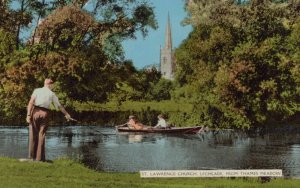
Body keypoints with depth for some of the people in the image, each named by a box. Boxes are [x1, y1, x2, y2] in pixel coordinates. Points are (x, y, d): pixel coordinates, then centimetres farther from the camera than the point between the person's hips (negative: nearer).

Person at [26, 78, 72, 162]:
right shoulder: (52, 94, 8)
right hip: (45, 114, 0)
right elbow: (60, 106, 16)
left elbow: (31, 102, -6)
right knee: (41, 135, 6)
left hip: (35, 112, 0)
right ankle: (39, 157, 5)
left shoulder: (37, 90, 6)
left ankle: (32, 156, 9)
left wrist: (28, 115, -8)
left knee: (33, 135, 8)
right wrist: (67, 114, 30)